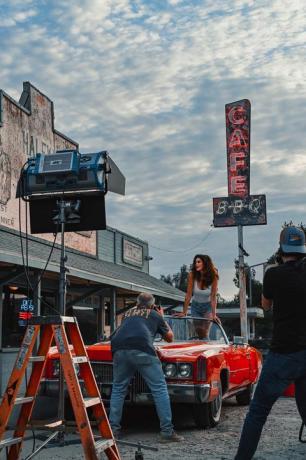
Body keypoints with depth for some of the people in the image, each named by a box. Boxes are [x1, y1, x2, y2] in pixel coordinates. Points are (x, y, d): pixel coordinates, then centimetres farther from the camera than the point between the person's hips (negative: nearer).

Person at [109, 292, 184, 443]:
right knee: (160, 389, 2)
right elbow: (170, 338, 34)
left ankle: (113, 429, 14)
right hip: (142, 350, -4)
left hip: (119, 349, 4)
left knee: (118, 389, 17)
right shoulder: (155, 315, 24)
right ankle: (167, 432, -1)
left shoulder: (128, 313, 33)